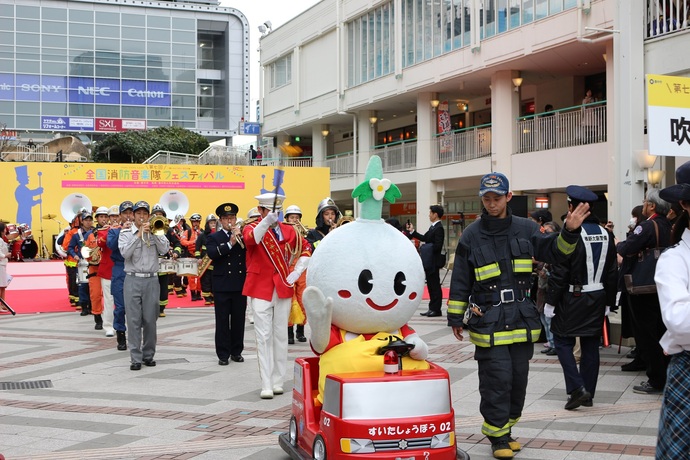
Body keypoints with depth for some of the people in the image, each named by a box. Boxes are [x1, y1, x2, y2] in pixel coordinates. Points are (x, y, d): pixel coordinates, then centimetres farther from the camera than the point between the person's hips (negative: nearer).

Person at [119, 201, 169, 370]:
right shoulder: (125, 233, 4)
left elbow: (165, 249, -6)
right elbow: (125, 253, -12)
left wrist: (152, 233, -12)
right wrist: (138, 235, -15)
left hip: (151, 280, 2)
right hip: (133, 280, -1)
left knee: (150, 320, 5)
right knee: (134, 320, -3)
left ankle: (148, 355, 16)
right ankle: (136, 358, 0)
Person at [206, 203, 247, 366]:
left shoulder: (243, 235, 12)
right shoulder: (213, 237, 5)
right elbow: (211, 253, -14)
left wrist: (241, 237, -13)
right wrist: (230, 243, -21)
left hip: (240, 285, 2)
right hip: (222, 285, -2)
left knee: (239, 320, 7)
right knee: (222, 322, 0)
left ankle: (236, 351, 17)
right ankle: (223, 354, 5)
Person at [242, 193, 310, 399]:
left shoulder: (288, 230, 6)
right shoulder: (251, 228, -3)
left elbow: (306, 251, 17)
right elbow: (251, 239, -28)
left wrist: (296, 273, 5)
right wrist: (266, 222, -45)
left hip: (283, 289, 3)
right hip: (260, 290, -3)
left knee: (281, 336, 7)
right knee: (264, 337, -5)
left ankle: (278, 381, 16)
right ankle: (266, 385, -5)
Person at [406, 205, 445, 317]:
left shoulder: (438, 228, -16)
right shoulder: (433, 227, 14)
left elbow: (437, 246, -22)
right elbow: (424, 238, 17)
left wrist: (426, 249, -18)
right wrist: (412, 232, 16)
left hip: (434, 262, -9)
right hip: (429, 262, 9)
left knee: (435, 285, -3)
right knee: (431, 285, 13)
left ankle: (436, 309, 3)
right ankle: (432, 308, 19)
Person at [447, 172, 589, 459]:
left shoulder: (525, 229, 6)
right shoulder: (472, 235, -1)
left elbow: (554, 252, 8)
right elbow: (460, 281, 3)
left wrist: (569, 233, -11)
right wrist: (455, 318, 4)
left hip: (521, 318, 4)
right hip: (488, 321, -4)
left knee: (519, 377, 10)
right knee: (497, 379, -6)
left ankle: (506, 426, 26)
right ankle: (497, 435, 7)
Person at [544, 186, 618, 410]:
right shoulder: (605, 234, 5)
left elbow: (559, 273, -15)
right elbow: (612, 272, 9)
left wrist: (550, 302, -8)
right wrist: (608, 301, 17)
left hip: (572, 299, -6)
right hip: (598, 299, 6)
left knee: (563, 341, 4)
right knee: (591, 345, 11)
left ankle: (577, 388, -7)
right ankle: (588, 393, 17)